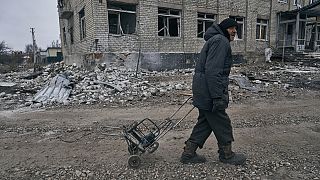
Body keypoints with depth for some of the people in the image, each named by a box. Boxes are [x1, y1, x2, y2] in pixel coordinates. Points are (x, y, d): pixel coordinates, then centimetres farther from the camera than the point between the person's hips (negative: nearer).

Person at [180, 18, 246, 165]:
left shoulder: (214, 40, 23)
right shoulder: (221, 41, -12)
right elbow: (212, 71, -24)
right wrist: (218, 97, -25)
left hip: (203, 92, 11)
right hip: (209, 92, -11)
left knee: (205, 122, 16)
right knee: (222, 123, 5)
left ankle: (188, 154, 22)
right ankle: (226, 155, 25)